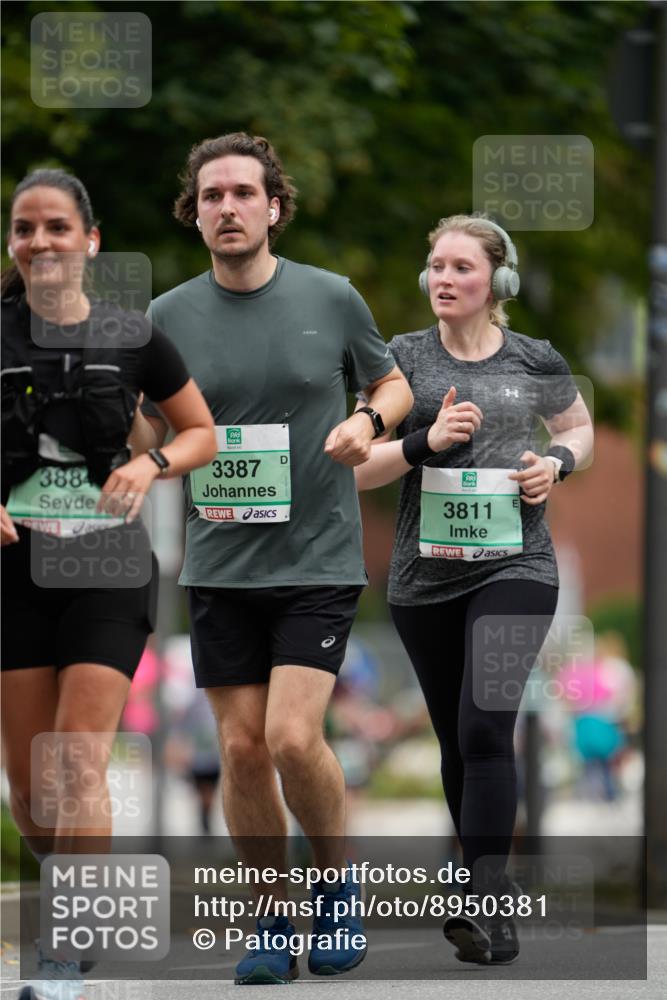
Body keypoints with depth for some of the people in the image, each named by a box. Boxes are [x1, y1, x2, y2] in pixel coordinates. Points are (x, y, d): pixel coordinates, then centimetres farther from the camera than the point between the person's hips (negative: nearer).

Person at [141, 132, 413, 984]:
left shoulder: (330, 298, -2)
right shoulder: (168, 317, 1)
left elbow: (394, 383, 12)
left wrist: (368, 419, -9)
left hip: (318, 561, -2)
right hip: (219, 567, 2)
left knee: (293, 737, -15)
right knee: (241, 749, 2)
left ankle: (337, 880, 10)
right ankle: (273, 918, 18)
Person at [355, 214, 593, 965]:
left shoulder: (535, 363, 2)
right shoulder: (401, 358, 2)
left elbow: (578, 426, 21)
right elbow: (357, 468, -1)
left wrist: (559, 462, -1)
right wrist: (426, 441, -18)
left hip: (513, 566, -2)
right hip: (425, 576, 3)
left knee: (485, 728, -18)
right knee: (456, 741, 13)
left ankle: (490, 911, -20)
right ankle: (485, 885, 30)